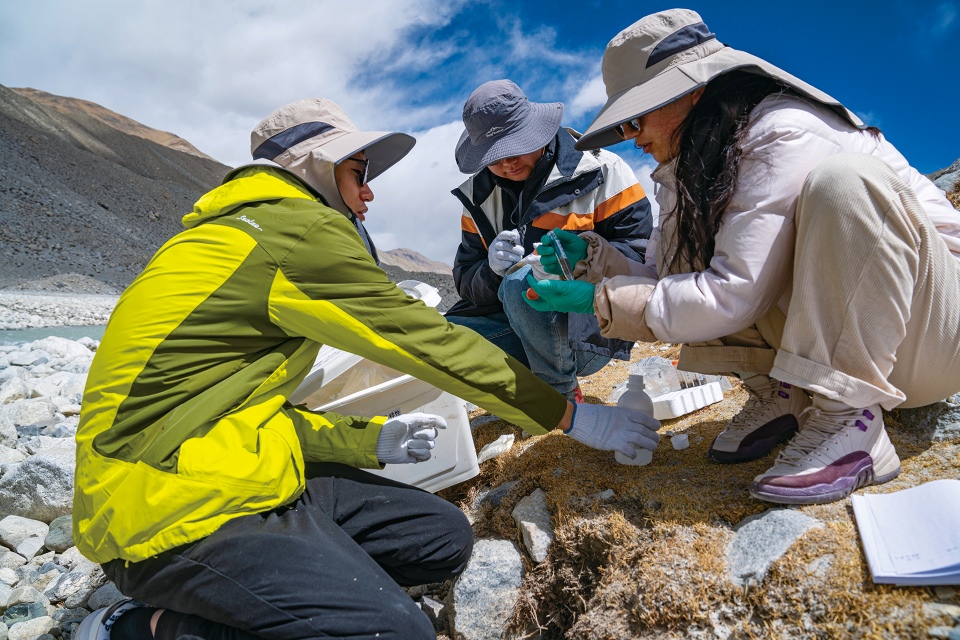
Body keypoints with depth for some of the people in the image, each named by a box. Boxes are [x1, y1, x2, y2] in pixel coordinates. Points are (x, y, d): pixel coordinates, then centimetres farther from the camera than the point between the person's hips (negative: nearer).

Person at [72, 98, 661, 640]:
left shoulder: (237, 236, 18)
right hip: (176, 510, -10)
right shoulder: (301, 226, -12)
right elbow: (427, 340, -12)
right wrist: (572, 416, -3)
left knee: (445, 537, 2)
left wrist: (366, 441, 8)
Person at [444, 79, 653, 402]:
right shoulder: (478, 194, 9)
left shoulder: (600, 170, -4)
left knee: (522, 283, -34)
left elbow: (640, 250, -10)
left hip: (594, 329, -4)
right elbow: (466, 281, 6)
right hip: (518, 331, 5)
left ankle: (563, 396, -11)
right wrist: (492, 270, -18)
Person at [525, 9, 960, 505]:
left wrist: (601, 301, -24)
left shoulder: (782, 135, -23)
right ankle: (781, 393, -5)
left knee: (841, 180, -33)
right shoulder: (692, 167, 2)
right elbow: (666, 276, 0)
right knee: (691, 259, -7)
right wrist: (591, 258, -15)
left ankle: (850, 422, -28)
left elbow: (734, 296, -29)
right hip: (832, 324, 7)